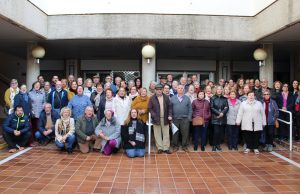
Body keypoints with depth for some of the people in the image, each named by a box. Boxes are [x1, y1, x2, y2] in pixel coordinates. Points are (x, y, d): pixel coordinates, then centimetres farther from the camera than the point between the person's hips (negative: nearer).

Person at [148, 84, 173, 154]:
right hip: (156, 119, -2)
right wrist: (154, 115, -15)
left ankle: (166, 148, 15)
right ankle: (160, 148, 16)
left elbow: (170, 107, 7)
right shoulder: (152, 98, -1)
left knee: (166, 134, 6)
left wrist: (170, 115, -5)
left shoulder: (166, 97, 7)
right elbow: (150, 108, -4)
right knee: (157, 134, 5)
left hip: (165, 118, 2)